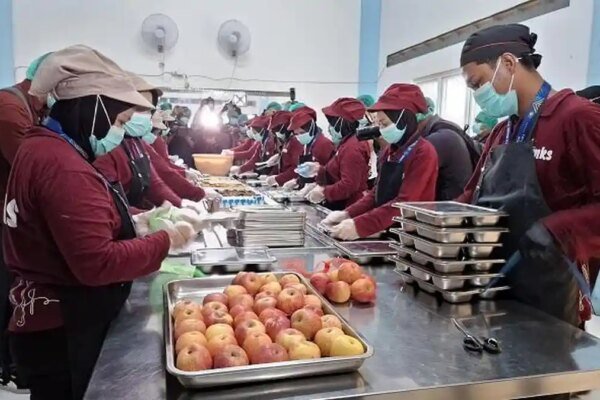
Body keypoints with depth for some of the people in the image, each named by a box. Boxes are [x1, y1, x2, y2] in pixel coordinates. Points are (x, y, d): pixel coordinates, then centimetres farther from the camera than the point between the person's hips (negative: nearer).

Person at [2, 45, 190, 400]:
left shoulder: (45, 148, 7)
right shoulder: (62, 165, -26)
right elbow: (97, 263, -29)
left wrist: (136, 221, 2)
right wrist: (165, 240, -18)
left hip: (60, 319, 10)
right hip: (63, 331, -10)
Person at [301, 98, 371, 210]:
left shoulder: (351, 149, -21)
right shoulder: (347, 145, 14)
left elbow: (349, 185, -28)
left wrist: (324, 192, -20)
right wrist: (319, 169, 13)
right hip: (339, 206, 10)